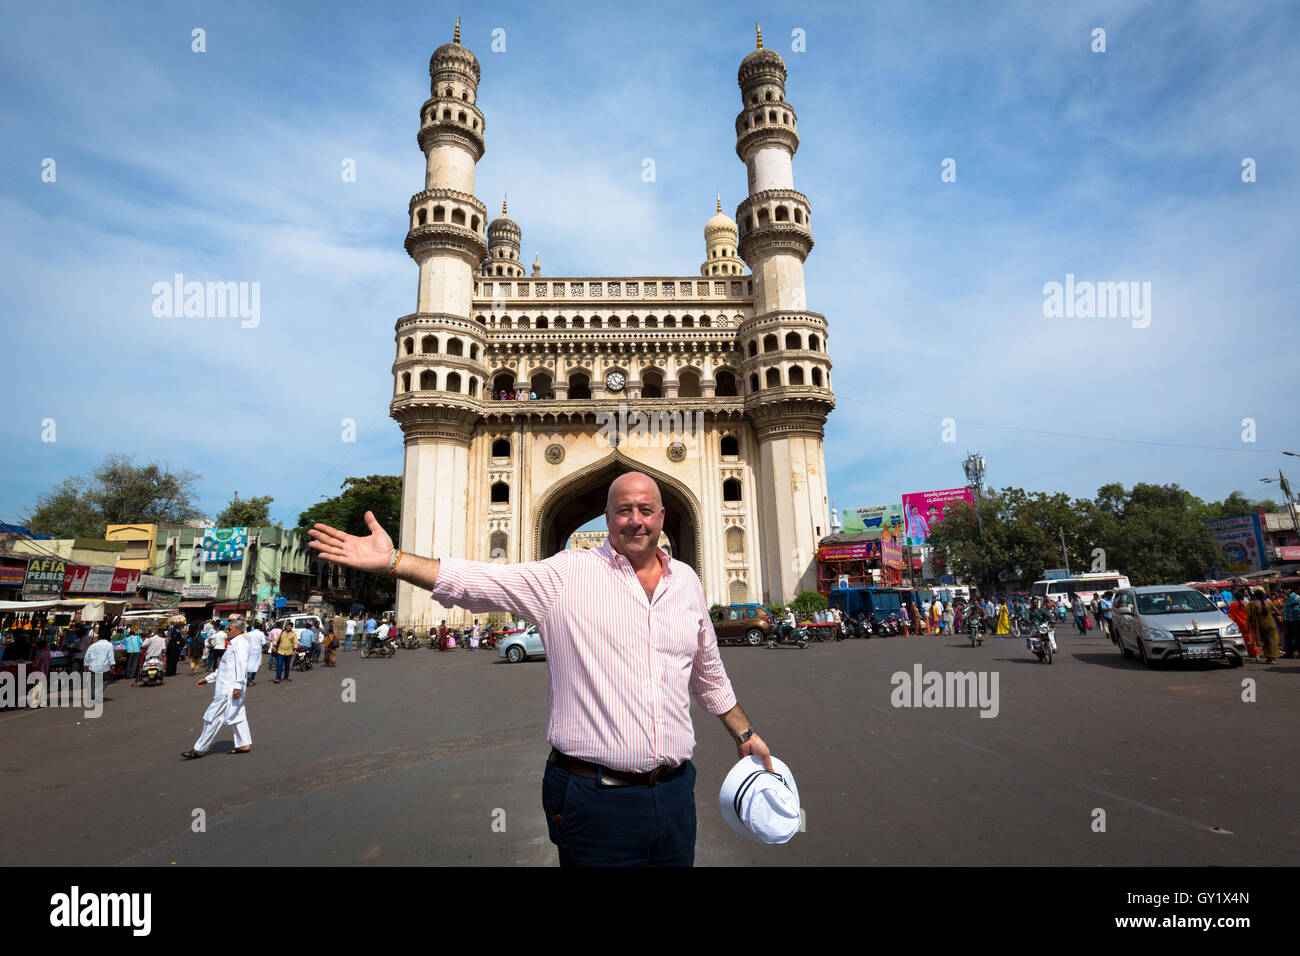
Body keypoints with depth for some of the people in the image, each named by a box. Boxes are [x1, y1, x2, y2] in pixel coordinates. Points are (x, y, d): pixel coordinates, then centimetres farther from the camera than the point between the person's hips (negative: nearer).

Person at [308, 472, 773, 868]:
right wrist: (392, 562, -25)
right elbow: (478, 581, -16)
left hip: (674, 794, 5)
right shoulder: (569, 573, -7)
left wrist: (745, 733, 24)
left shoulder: (686, 581, 7)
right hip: (596, 799, -4)